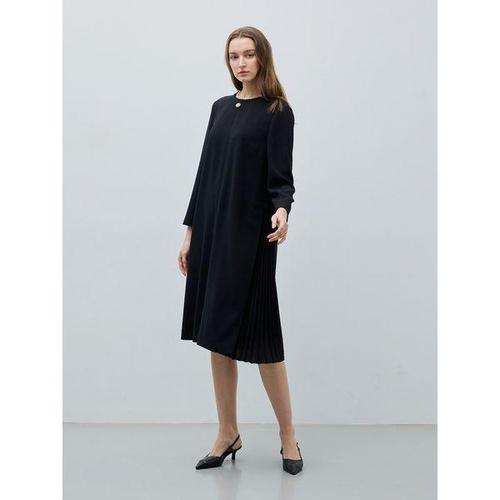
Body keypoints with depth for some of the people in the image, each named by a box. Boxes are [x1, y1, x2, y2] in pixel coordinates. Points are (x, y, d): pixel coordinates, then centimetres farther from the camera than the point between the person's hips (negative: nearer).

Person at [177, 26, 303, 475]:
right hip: (211, 231, 6)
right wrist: (191, 231, 12)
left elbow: (281, 177, -10)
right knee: (217, 336, 7)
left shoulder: (277, 112, -3)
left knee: (258, 335, -3)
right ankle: (228, 434, 19)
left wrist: (282, 209, -32)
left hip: (249, 236, -6)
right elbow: (206, 172, 15)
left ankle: (288, 436, 14)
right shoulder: (221, 107, 15)